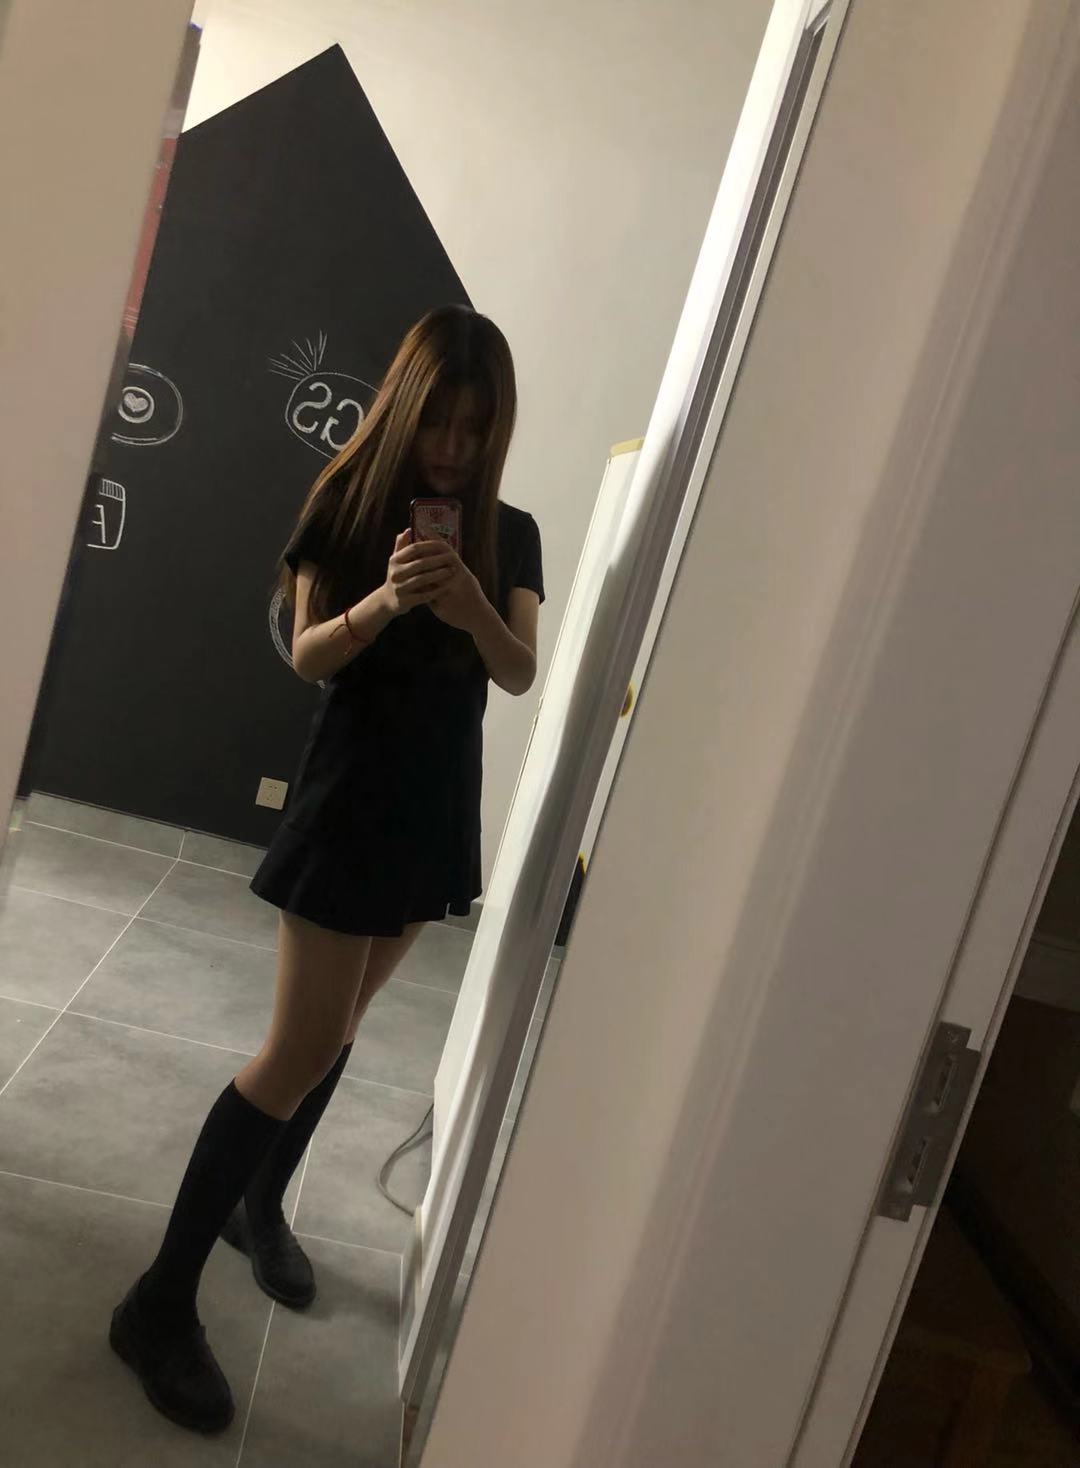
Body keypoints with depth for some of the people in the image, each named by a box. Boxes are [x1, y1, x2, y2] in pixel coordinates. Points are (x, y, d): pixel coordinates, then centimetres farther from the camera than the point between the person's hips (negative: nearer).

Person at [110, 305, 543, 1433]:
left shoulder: (509, 534, 4)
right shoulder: (349, 498, -6)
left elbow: (522, 675, -5)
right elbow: (305, 656, -10)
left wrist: (474, 612, -25)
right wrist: (383, 601, -29)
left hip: (441, 805, 5)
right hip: (351, 796, -5)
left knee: (335, 1029, 17)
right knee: (304, 1048, -7)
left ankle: (260, 1204, 38)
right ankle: (162, 1299, 6)